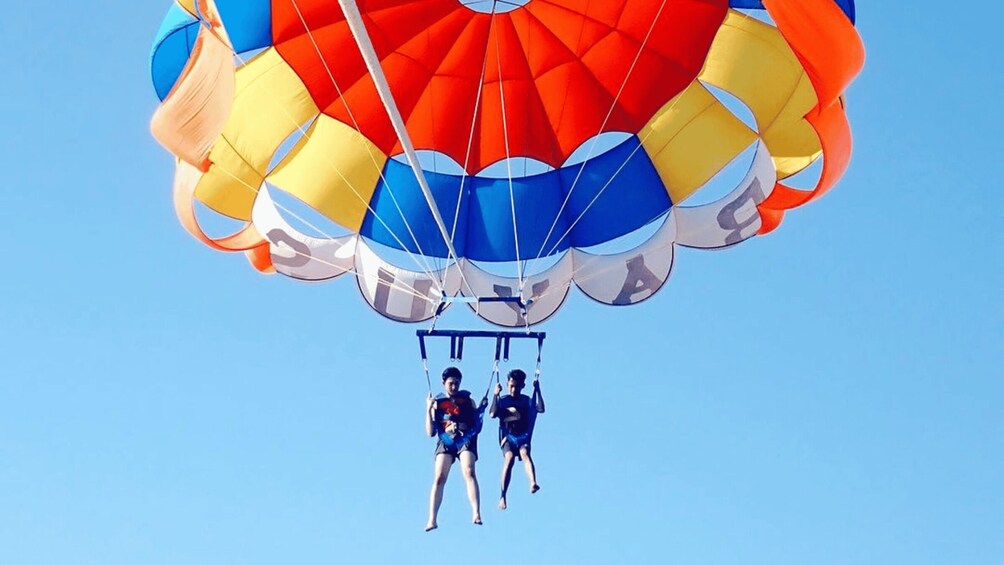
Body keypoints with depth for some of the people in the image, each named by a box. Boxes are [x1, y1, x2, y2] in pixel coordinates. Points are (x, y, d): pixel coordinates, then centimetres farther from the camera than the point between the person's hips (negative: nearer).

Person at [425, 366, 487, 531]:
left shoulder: (468, 400, 18)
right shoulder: (437, 403, 16)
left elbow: (477, 424, 17)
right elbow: (431, 432, 11)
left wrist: (482, 408, 4)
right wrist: (428, 409, 2)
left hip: (466, 439, -1)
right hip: (446, 440, 1)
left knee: (469, 472, -24)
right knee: (439, 477, -14)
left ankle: (476, 514, -33)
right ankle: (432, 519, -17)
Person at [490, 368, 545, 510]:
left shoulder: (527, 400, 11)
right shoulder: (502, 400, 8)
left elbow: (541, 409, -5)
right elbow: (493, 414, -9)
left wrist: (537, 390, -5)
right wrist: (495, 395, -10)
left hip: (523, 436, 1)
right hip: (507, 436, 0)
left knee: (524, 453, -32)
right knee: (509, 457, -28)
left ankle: (533, 483, -57)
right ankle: (503, 496, -30)